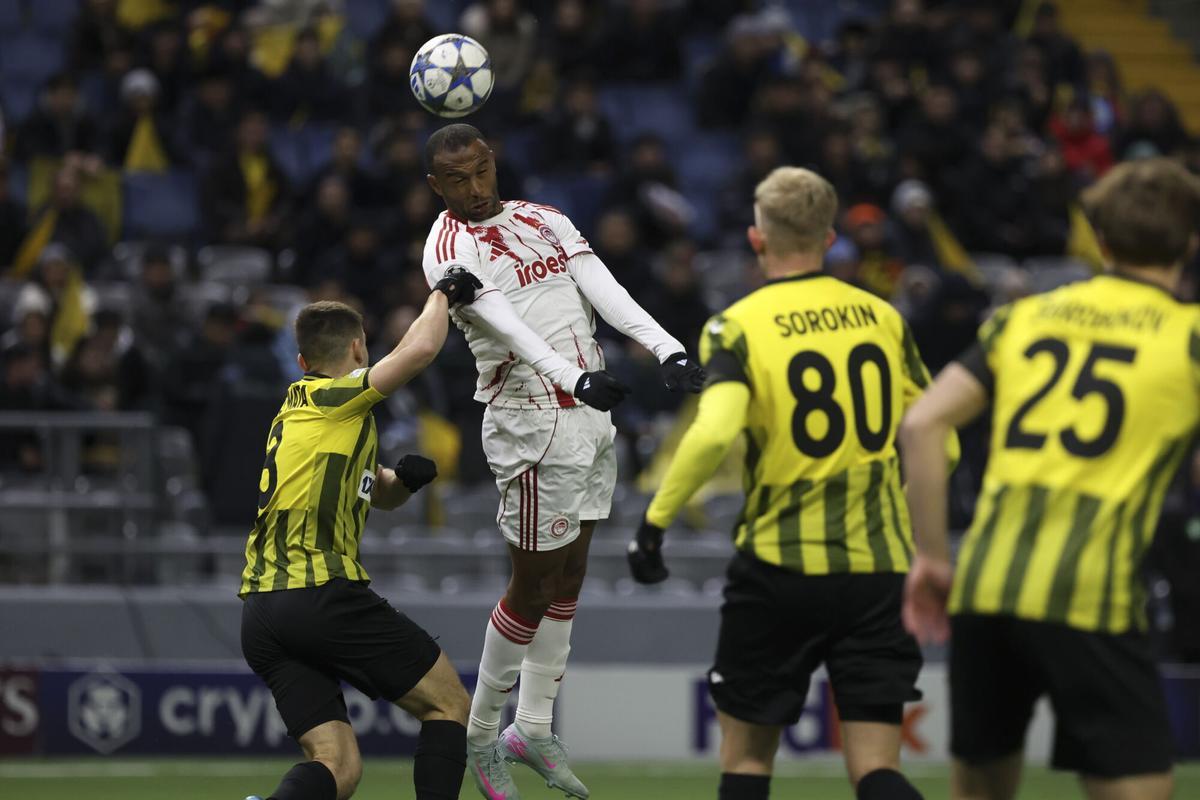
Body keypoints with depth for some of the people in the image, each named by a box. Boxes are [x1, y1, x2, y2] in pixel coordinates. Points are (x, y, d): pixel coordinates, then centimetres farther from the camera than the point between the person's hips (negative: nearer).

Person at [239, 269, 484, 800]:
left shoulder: (297, 412, 26)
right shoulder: (334, 399, 0)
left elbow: (379, 493, 34)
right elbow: (419, 350, -15)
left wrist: (404, 478, 11)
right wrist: (442, 295, 4)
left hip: (260, 612, 8)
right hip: (323, 595, -8)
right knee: (448, 703, 7)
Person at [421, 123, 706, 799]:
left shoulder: (544, 221, 12)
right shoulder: (451, 250, -10)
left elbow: (605, 292, -1)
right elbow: (508, 326, -27)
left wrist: (668, 349, -18)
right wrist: (577, 378, -43)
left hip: (590, 413, 7)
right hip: (534, 427, -7)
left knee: (568, 579, 11)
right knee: (534, 589, -3)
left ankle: (534, 729, 20)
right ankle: (481, 736, 11)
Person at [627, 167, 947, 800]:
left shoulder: (738, 326, -6)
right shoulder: (883, 317, 7)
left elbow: (714, 434, -24)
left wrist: (655, 521, -14)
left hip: (780, 564, -3)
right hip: (879, 567, 3)